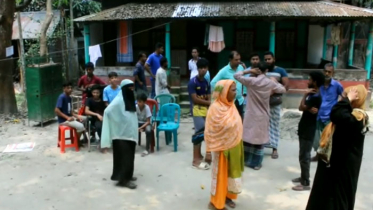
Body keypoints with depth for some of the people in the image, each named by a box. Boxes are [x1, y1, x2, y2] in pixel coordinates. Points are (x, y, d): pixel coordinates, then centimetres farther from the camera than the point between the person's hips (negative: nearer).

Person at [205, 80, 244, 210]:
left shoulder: (230, 105, 3)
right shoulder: (215, 108, -22)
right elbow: (212, 131, -18)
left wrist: (237, 144, 15)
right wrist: (214, 149, -15)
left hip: (233, 146, 8)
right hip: (222, 148, -8)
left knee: (231, 172, 19)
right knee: (220, 174, 6)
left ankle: (227, 195, 37)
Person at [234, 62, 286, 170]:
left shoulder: (251, 81, -13)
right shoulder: (270, 82, -6)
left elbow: (236, 75, -5)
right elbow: (283, 90, 8)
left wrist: (249, 71, 0)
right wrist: (275, 82, 22)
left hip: (250, 115, -1)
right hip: (263, 116, 1)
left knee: (247, 136, 13)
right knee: (259, 138, 8)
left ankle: (246, 160, 23)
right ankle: (256, 163, 14)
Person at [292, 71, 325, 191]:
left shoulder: (316, 97, -21)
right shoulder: (313, 95, 11)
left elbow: (301, 107, -20)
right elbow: (305, 108, 8)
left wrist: (305, 95, -9)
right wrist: (309, 109, -12)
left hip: (308, 131, -10)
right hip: (304, 129, 10)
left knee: (304, 157, -4)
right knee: (303, 156, 18)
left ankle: (305, 183, 3)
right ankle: (303, 177, 30)